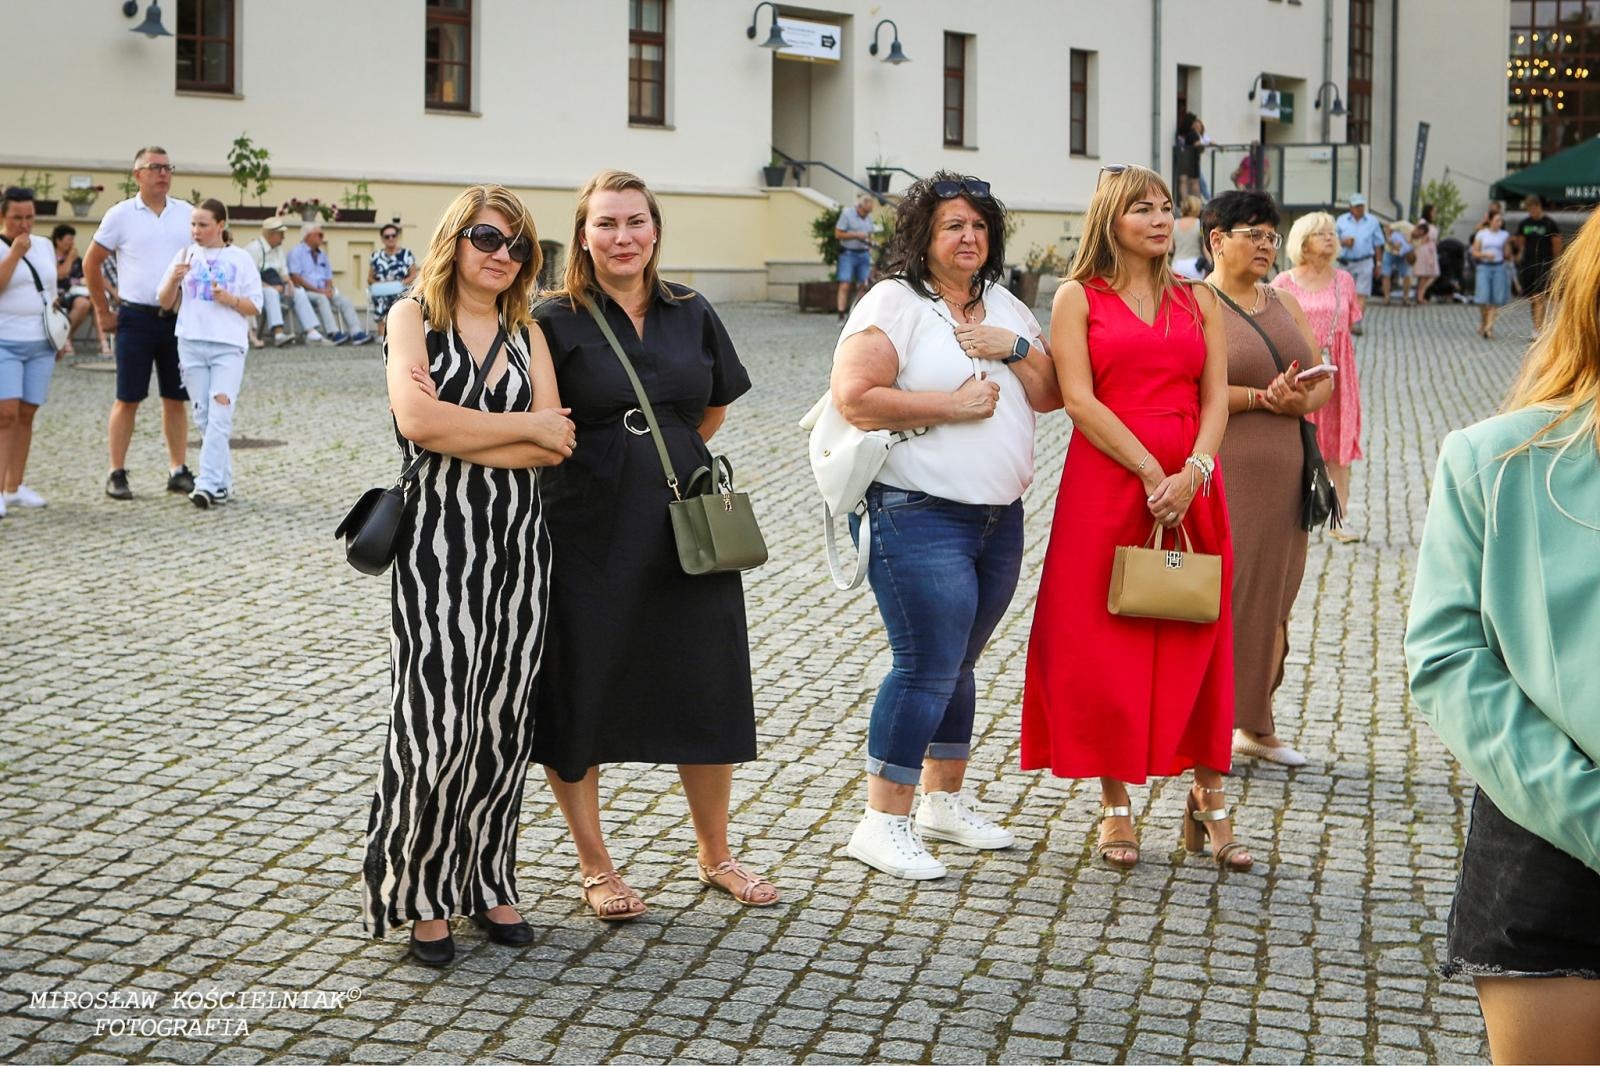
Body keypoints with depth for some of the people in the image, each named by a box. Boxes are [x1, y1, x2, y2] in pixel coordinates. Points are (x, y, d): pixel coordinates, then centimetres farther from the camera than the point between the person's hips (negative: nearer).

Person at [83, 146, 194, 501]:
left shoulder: (187, 214, 6)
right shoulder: (121, 215, -1)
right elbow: (91, 263, 5)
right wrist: (103, 311, 3)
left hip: (178, 318, 3)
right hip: (136, 318, -3)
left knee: (176, 399, 7)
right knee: (128, 399, -1)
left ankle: (178, 471, 13)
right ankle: (117, 474, 4)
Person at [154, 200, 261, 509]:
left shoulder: (240, 259, 3)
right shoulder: (185, 255, 9)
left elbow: (254, 306, 5)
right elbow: (165, 302, 8)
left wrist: (229, 299, -13)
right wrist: (174, 279, -11)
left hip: (228, 346, -3)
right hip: (191, 344, 3)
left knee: (220, 416, -12)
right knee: (203, 417, 7)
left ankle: (208, 484, -15)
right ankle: (223, 482, 17)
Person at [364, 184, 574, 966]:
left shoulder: (525, 332, 13)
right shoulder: (413, 317, 3)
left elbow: (554, 448, -1)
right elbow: (417, 420, -15)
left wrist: (457, 432, -11)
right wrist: (524, 425, -7)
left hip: (519, 543, 4)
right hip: (438, 542, -4)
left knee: (503, 719, 7)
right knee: (437, 723, -7)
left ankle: (488, 881, 21)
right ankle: (421, 894, 7)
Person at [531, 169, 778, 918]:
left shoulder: (691, 315, 7)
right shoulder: (556, 321, -5)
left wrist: (659, 458, 13)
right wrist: (603, 463, -5)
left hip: (686, 531, 4)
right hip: (589, 537, -4)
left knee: (707, 695, 10)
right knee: (579, 700, 4)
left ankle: (715, 855, 28)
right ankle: (595, 867, 22)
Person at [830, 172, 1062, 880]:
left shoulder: (1006, 308, 15)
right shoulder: (894, 304, -7)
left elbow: (1052, 395, 12)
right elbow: (853, 398, -18)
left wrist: (1014, 348, -6)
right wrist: (951, 405, -16)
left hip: (999, 519, 7)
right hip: (919, 517, -7)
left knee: (958, 665, 16)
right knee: (928, 668, -10)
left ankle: (943, 800, 30)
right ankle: (882, 823, -1)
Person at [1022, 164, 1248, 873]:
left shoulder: (1197, 299, 13)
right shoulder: (1078, 298, 3)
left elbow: (1216, 395, 5)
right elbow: (1079, 399, -8)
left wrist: (1193, 472, -12)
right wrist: (1150, 473, -15)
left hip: (1191, 486, 3)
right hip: (1106, 482, -3)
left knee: (1197, 641, 6)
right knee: (1105, 644, 1)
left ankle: (1208, 797, 16)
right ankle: (1116, 807, 11)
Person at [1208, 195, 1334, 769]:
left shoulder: (1284, 303, 16)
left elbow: (1324, 380, 14)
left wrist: (1300, 400, -8)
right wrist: (1262, 397, -18)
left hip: (1280, 476, 7)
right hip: (1219, 475, -7)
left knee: (1272, 597, 11)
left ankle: (1257, 725, 22)